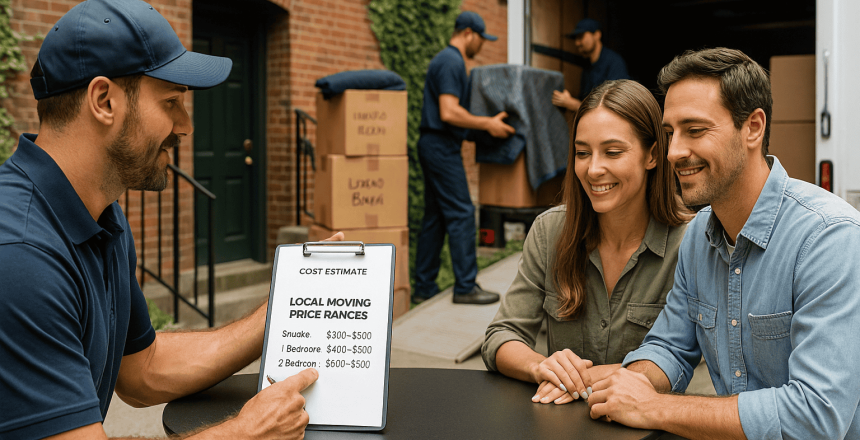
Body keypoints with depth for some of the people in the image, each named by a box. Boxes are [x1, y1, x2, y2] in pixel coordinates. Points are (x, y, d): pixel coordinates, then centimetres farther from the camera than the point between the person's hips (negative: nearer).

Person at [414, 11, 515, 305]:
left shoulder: (447, 60, 20)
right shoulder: (451, 62, -13)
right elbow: (449, 112, -22)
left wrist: (486, 123, 24)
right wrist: (488, 124, -15)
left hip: (436, 147, 11)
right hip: (441, 146, -11)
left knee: (434, 218, 10)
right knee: (461, 214, -8)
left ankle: (424, 287, 13)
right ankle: (465, 287, -4)